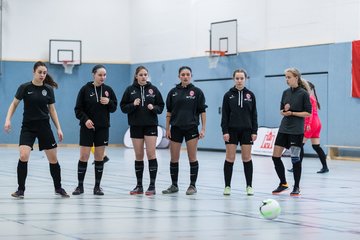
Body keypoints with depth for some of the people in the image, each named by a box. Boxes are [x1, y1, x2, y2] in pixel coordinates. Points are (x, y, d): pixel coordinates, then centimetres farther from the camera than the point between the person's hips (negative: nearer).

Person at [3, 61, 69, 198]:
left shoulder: (48, 89, 0)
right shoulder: (25, 87, -6)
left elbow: (52, 110, 8)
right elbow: (14, 104, 3)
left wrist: (58, 128, 4)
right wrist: (8, 119, -10)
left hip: (44, 127, 2)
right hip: (28, 127, -2)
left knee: (53, 159, 6)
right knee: (23, 156, -19)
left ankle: (58, 188, 24)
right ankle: (21, 189, -5)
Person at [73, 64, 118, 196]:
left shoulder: (108, 90, 2)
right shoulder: (85, 89, -5)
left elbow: (114, 107, 8)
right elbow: (78, 109, -3)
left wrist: (108, 102, -12)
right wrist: (85, 119, -19)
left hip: (102, 128, 2)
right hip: (87, 127, -2)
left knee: (99, 157, 5)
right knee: (84, 156, -2)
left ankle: (97, 186, 12)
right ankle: (80, 186, 7)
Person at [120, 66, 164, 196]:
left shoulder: (153, 89, 2)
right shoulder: (130, 90, 2)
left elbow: (161, 106, 6)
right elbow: (123, 107, 2)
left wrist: (153, 108, -15)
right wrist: (133, 105, -16)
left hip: (150, 125, -1)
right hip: (136, 126, 1)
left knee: (151, 154, -7)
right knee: (138, 155, 5)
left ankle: (152, 185, -5)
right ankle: (139, 186, 13)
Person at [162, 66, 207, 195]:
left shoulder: (197, 92, -1)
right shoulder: (173, 92, 5)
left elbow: (202, 111, -1)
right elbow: (169, 112, 8)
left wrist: (203, 129, -6)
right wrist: (167, 129, 3)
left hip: (191, 128, -2)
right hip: (176, 128, 3)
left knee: (192, 158, 1)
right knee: (174, 159, 5)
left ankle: (192, 185, 9)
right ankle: (174, 185, 15)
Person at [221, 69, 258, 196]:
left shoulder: (250, 95, 4)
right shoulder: (228, 95, 1)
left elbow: (254, 114, 6)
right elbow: (224, 114, 0)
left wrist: (254, 131, -1)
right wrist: (225, 131, -8)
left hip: (246, 130, 1)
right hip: (232, 130, -1)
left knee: (247, 158, 3)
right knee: (230, 158, -1)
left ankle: (249, 186, 10)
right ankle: (227, 186, 6)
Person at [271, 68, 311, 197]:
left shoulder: (303, 93, -7)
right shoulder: (286, 93, 9)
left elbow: (308, 113, -9)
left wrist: (292, 113, -15)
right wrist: (284, 111, -7)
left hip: (296, 131, -6)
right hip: (284, 129, 6)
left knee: (295, 158, -4)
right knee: (276, 156, 3)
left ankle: (296, 187, 9)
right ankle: (283, 183, 18)